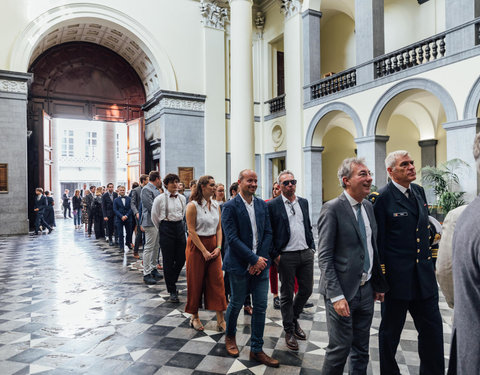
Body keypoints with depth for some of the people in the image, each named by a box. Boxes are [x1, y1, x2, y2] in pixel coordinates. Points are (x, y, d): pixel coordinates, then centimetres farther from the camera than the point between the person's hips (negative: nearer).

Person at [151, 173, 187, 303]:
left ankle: (172, 281, 32)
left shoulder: (182, 198, 6)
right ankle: (172, 292, 12)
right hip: (166, 229, -4)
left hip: (180, 228, 4)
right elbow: (154, 216, 3)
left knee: (181, 259, 6)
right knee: (168, 261, 1)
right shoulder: (160, 199, -6)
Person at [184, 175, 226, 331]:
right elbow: (191, 231, -12)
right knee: (196, 281, 6)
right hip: (196, 246, -5)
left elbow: (219, 228, 9)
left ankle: (220, 318, 7)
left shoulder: (216, 205, 6)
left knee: (217, 280, 1)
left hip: (213, 245, 5)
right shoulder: (193, 206, -10)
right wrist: (204, 251, -14)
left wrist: (218, 247, -4)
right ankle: (194, 316, 23)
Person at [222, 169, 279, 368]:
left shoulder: (262, 205, 6)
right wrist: (254, 259, -17)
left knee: (260, 307, 9)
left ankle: (256, 350, 24)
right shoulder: (230, 207, -11)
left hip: (260, 263, 5)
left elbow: (268, 233, 5)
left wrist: (261, 258, -7)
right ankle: (229, 336, 40)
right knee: (236, 304, 12)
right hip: (239, 265, -5)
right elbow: (232, 238, -17)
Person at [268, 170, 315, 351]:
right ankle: (289, 331, 24)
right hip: (287, 256, -5)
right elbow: (268, 232, -7)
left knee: (307, 290, 12)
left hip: (306, 254, 5)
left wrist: (312, 247, 9)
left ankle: (294, 318, 38)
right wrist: (275, 255, -10)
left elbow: (308, 227, 16)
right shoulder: (272, 205, -7)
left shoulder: (304, 202, 10)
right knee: (287, 294, 7)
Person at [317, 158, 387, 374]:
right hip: (343, 291, -7)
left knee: (361, 349, 18)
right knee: (340, 348, 5)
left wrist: (379, 285, 13)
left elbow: (373, 249, 14)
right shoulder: (333, 208, -14)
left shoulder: (368, 207, 8)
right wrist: (336, 296, -20)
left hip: (366, 290, 7)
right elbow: (324, 257, -16)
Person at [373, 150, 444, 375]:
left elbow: (424, 228, 17)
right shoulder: (382, 198, -15)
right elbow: (378, 242, -14)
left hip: (424, 277, 6)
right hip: (397, 278, -6)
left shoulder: (419, 191, 7)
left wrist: (430, 262, 14)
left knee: (433, 329, 14)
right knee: (390, 331, 13)